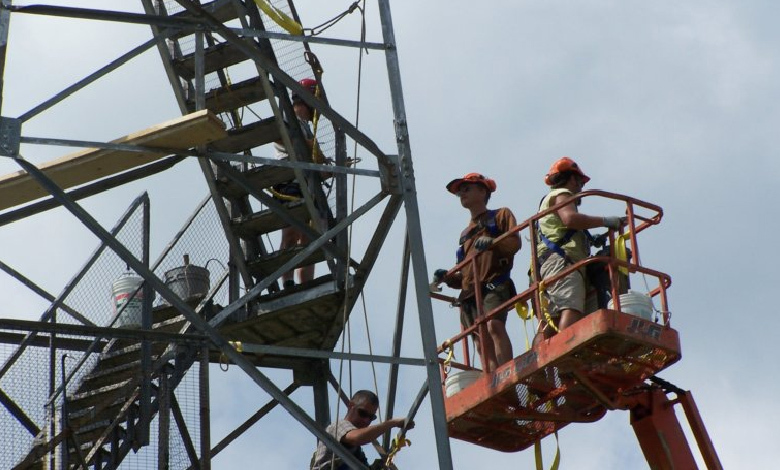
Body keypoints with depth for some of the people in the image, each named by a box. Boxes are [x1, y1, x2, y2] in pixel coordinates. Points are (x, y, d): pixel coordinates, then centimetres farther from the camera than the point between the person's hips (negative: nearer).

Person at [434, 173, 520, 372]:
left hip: (494, 285, -6)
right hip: (469, 292, 6)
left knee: (494, 326, -30)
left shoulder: (500, 215, 16)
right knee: (483, 344, -7)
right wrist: (447, 277, 10)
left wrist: (493, 242, -22)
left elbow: (515, 242, -2)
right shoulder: (465, 234, 33)